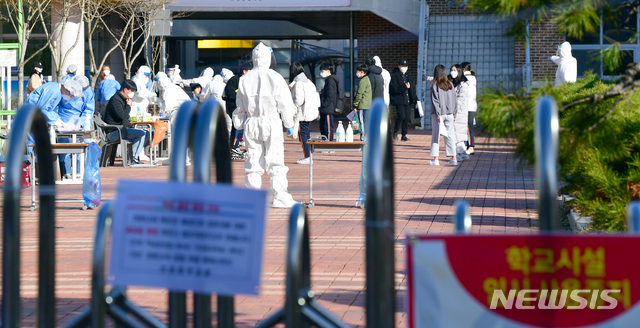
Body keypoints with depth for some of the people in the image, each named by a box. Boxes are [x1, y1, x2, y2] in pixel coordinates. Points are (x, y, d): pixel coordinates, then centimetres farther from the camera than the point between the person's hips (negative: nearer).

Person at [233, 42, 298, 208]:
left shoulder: (244, 79, 5)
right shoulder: (275, 78, -6)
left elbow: (240, 107, 10)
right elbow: (285, 103, -3)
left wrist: (239, 125, 18)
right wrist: (289, 124, 5)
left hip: (251, 124, 3)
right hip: (271, 122, -3)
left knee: (253, 161, 8)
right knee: (275, 160, -2)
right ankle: (280, 196, -4)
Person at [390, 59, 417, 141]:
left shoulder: (408, 76, 18)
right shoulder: (395, 76, -1)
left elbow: (412, 88, 20)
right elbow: (395, 89, -11)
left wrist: (413, 100, 10)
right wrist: (404, 87, -23)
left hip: (408, 100, 5)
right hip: (399, 100, -5)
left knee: (407, 117, 0)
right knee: (401, 116, -15)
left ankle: (404, 135, 8)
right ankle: (395, 132, 5)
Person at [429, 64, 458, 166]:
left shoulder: (435, 85, -7)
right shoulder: (450, 85, 6)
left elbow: (435, 100, -12)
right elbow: (454, 100, 9)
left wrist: (438, 114, -11)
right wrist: (454, 114, 14)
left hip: (438, 114, -4)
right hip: (449, 113, 4)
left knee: (435, 135, 3)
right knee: (450, 135, 7)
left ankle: (435, 159, 1)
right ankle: (453, 159, 4)